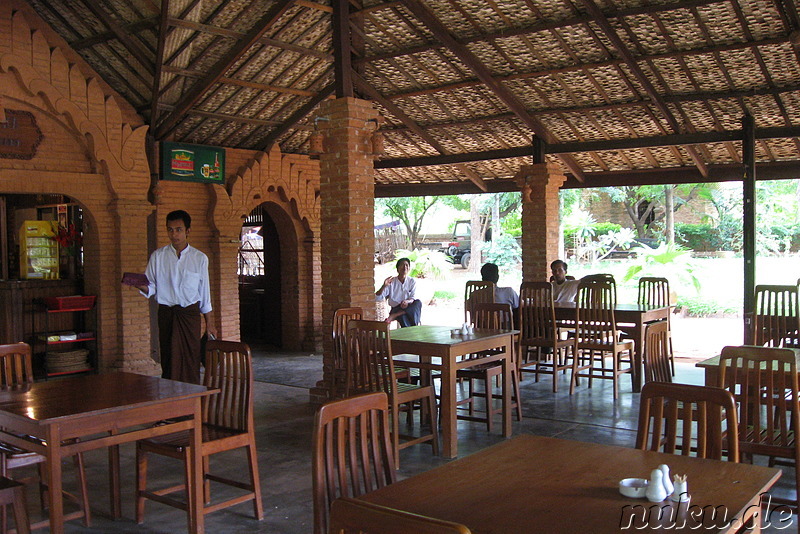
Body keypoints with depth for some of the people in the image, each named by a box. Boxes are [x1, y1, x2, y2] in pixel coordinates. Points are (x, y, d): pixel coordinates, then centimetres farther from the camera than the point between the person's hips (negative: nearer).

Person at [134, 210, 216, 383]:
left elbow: (205, 293, 8)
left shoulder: (200, 258, 3)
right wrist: (141, 286, -21)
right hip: (166, 313, 0)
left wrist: (209, 324, 9)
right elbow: (151, 288, 3)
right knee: (169, 360, 1)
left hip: (190, 312, 0)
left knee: (191, 359, -2)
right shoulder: (158, 256, 3)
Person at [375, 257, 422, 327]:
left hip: (408, 307, 3)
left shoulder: (412, 281, 4)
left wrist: (407, 301, -29)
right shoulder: (391, 282, -1)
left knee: (418, 302, -33)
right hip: (396, 309, -2)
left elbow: (413, 298, -4)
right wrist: (384, 286, -24)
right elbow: (377, 298, -6)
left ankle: (394, 316, -36)